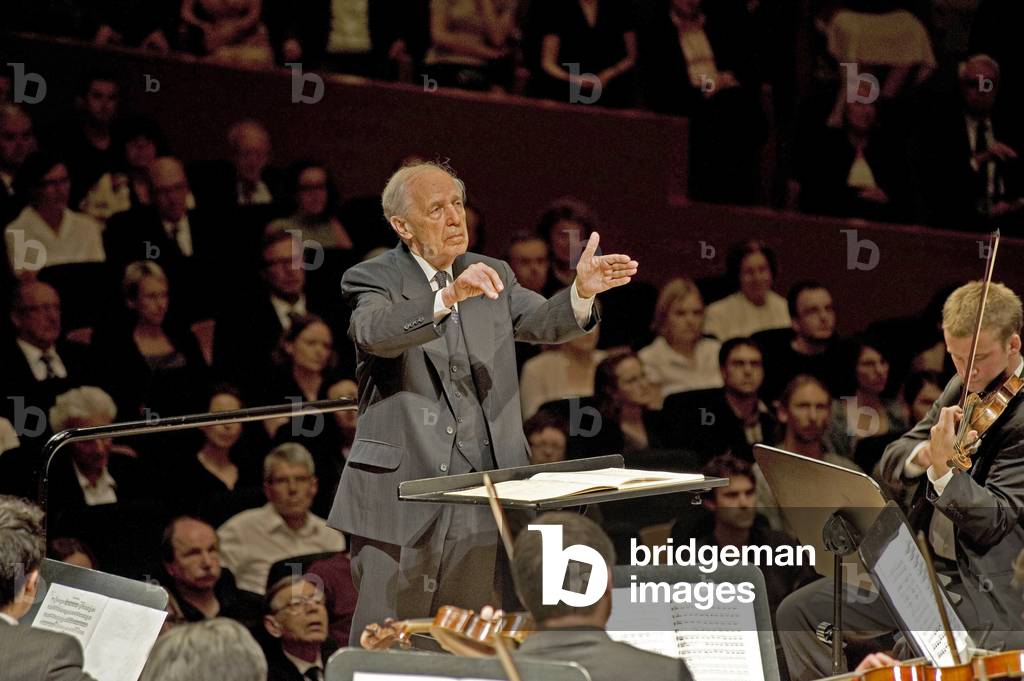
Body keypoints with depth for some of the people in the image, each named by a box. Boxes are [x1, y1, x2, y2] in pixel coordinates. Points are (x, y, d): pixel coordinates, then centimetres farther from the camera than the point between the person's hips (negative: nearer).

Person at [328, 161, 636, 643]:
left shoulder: (491, 276, 14)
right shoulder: (372, 279, -3)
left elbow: (544, 323, -1)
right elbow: (375, 332, -25)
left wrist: (582, 292, -23)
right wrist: (449, 296, -40)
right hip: (400, 493, -5)